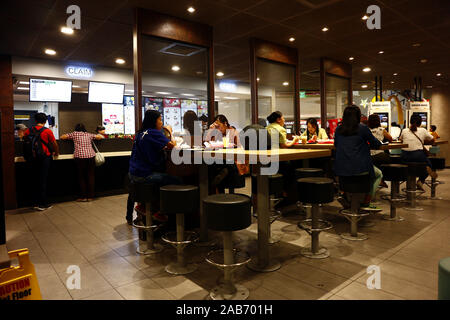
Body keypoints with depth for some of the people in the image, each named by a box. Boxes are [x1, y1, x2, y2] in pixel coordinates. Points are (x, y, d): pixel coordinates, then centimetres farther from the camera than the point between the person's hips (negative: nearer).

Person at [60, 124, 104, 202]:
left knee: (81, 177, 5)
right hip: (91, 156, 3)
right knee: (91, 176, 6)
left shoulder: (74, 134, 10)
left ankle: (83, 197, 7)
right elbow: (100, 137, 20)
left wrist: (71, 138, 29)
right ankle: (90, 196, 10)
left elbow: (62, 137, 14)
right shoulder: (89, 135, 16)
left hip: (80, 157, -2)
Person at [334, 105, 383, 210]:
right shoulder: (362, 128, -5)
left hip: (340, 169, 5)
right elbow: (377, 144, 4)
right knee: (378, 174, 25)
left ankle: (345, 197, 18)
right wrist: (366, 145, 23)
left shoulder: (338, 129, 6)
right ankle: (366, 202, 14)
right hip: (360, 168, -5)